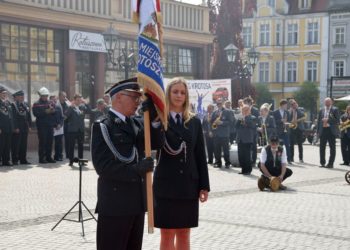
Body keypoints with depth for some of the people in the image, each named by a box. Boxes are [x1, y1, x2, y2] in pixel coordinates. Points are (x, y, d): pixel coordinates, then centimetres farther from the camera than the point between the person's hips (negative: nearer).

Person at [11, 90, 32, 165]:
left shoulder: (26, 105, 15)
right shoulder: (13, 105, -7)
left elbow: (29, 116, 16)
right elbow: (13, 117, -12)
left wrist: (29, 126, 8)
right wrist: (15, 128, -16)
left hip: (25, 129, 7)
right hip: (17, 129, -7)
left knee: (24, 145, 9)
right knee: (16, 145, -3)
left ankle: (23, 160, 16)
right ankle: (15, 160, 3)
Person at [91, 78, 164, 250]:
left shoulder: (137, 123, 13)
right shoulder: (102, 126, -10)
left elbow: (157, 143, 2)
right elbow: (102, 166, -18)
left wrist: (153, 118, -10)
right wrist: (136, 170, -21)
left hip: (137, 202, 7)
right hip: (114, 204, -7)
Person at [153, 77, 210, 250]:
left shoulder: (194, 122, 8)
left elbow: (200, 156, 7)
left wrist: (204, 185, 3)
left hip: (188, 185, 4)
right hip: (166, 185, -3)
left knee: (184, 234, 11)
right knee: (167, 235, 3)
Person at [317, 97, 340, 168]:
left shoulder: (335, 109, 0)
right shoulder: (321, 110, 12)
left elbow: (337, 120, -8)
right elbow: (319, 121, 12)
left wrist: (328, 120, -16)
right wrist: (318, 131, 6)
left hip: (331, 131, -4)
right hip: (323, 130, 4)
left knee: (332, 148, 0)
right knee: (322, 148, 5)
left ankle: (330, 164, 5)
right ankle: (322, 163, 15)